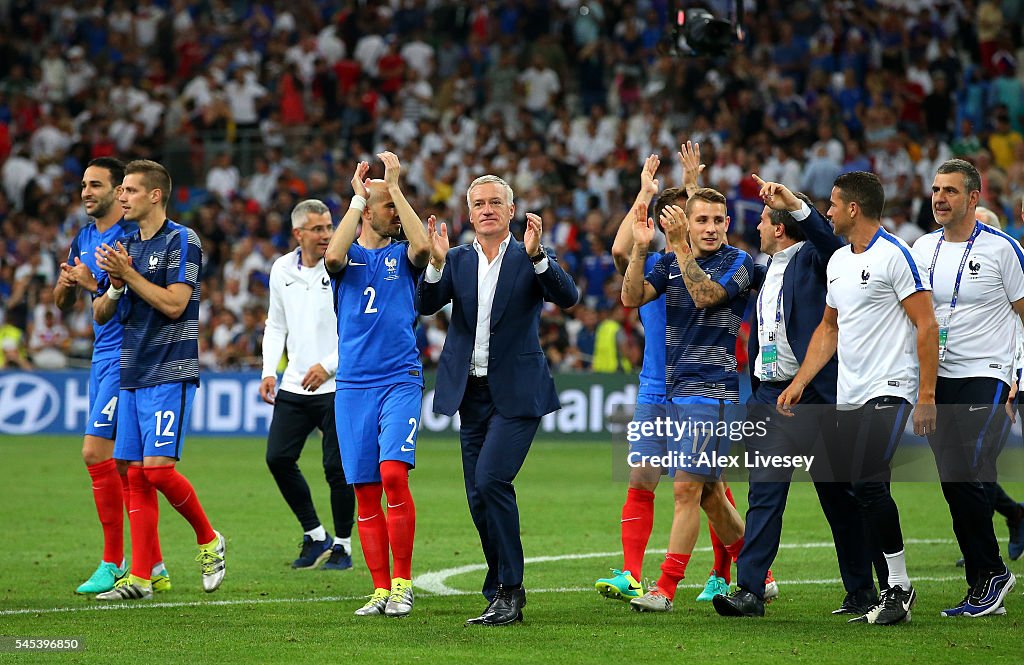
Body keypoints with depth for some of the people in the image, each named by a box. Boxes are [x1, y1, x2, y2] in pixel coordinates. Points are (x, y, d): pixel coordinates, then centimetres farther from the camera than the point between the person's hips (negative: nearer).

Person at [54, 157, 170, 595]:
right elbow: (62, 303, 18)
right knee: (122, 464, 9)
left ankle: (113, 564, -6)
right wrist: (66, 284, -3)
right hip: (101, 357, 9)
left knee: (95, 452, -13)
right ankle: (153, 567, 14)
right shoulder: (84, 239, 14)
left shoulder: (132, 235, -12)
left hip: (127, 357, -9)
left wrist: (94, 284, -18)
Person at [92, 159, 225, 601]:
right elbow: (101, 315, 16)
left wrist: (128, 274, -15)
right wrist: (115, 283, -4)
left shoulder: (182, 241, -6)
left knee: (157, 467, -15)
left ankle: (208, 540, 7)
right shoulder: (127, 246, 16)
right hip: (132, 376, 7)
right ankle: (140, 578, 4)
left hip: (170, 373, -7)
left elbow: (174, 303, -17)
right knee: (136, 474, 3)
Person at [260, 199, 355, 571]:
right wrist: (269, 371, 6)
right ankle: (315, 537, 13)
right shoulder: (282, 270, 6)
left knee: (337, 467, -4)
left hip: (337, 386, -5)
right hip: (294, 385, 5)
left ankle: (342, 545, 12)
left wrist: (328, 365, -19)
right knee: (278, 457, -1)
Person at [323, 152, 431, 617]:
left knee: (393, 474, -18)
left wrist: (396, 186, -12)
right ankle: (381, 591, 7)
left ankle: (402, 583, -8)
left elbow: (423, 247, -14)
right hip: (352, 384, 2)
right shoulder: (349, 257, 9)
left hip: (400, 381, -2)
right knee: (365, 492, 1)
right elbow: (333, 257, -15)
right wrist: (358, 197, -12)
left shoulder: (401, 256, 9)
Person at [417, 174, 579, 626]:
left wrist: (536, 255, -30)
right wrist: (436, 264, -21)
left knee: (491, 479, -20)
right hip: (472, 393, 5)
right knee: (478, 496, 5)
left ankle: (509, 590, -11)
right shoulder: (457, 261, 8)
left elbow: (567, 298, -16)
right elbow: (425, 305, -5)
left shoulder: (530, 259, -1)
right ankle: (504, 594, 16)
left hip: (517, 393, -5)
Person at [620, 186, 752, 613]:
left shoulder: (737, 262, -4)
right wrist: (640, 247, -14)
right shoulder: (670, 263, 12)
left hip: (711, 390, -7)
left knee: (687, 487, -12)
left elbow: (706, 295, -21)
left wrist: (679, 245, -25)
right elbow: (631, 297, -2)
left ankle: (665, 589, -12)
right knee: (708, 492, 13)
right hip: (676, 391, 7)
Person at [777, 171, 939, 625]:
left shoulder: (893, 255, -9)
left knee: (869, 484, -19)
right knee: (853, 491, 2)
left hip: (889, 391, -8)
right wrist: (799, 383, 16)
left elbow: (927, 325, -11)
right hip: (848, 396, 8)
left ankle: (899, 586, -8)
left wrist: (926, 395, -15)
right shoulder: (837, 260, 16)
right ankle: (891, 593, 7)